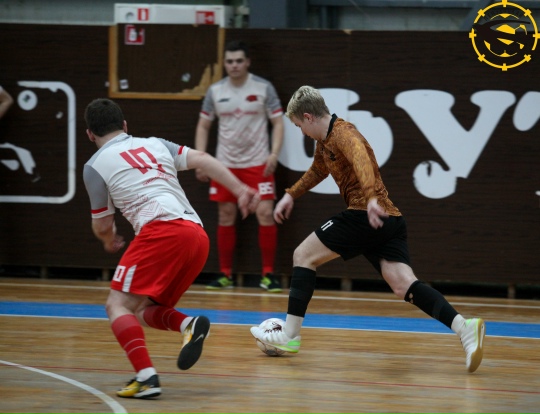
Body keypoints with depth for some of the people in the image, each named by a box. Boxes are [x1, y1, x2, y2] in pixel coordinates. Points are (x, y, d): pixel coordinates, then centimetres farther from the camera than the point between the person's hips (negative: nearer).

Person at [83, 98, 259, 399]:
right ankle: (190, 325, -13)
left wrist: (110, 242, 40)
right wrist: (240, 190, 7)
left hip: (161, 230, -6)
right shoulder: (155, 145, 26)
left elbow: (103, 226, 18)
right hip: (197, 235, 6)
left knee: (118, 306, -2)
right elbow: (201, 159, 12)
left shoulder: (96, 165, 12)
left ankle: (147, 377, -22)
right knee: (143, 310, 17)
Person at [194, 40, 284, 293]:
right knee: (226, 218, 6)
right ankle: (225, 274, 14)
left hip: (257, 163, -3)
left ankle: (268, 275, -2)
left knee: (265, 214, -10)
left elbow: (278, 122, -4)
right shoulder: (215, 91, 2)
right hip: (225, 163, 3)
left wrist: (274, 153, -17)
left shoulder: (263, 88, -6)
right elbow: (203, 126, 11)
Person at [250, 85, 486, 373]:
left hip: (367, 216, -9)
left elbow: (362, 161, -31)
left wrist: (371, 199, -46)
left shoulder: (343, 133, -9)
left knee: (303, 256, 4)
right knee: (404, 285, -6)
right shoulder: (324, 139, 21)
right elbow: (318, 170, 44)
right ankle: (464, 327, -25)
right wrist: (291, 195, 46)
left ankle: (290, 335, 5)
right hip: (389, 221, 9)